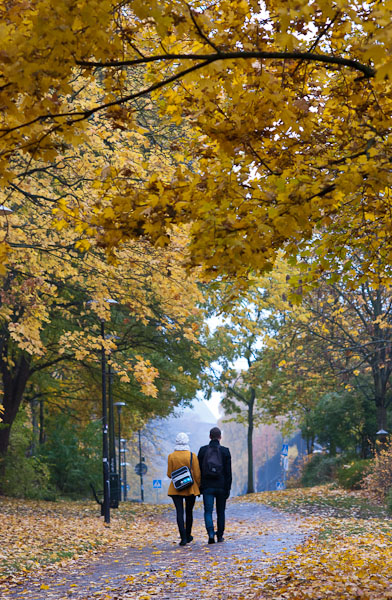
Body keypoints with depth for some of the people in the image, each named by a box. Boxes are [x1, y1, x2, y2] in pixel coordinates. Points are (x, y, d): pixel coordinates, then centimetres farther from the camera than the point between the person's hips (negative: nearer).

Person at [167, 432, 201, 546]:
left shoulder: (171, 456, -4)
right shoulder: (192, 455, -6)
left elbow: (169, 474, 0)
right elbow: (197, 474, -5)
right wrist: (199, 487, 7)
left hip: (176, 489, 0)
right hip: (191, 488, 0)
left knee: (179, 512, -3)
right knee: (189, 511, 15)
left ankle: (183, 537, -14)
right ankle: (188, 535, 28)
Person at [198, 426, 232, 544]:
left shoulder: (203, 450, -1)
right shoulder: (225, 451, -4)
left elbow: (198, 469, 2)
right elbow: (228, 472, -3)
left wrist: (199, 486, 8)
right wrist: (228, 488, 2)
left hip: (207, 486, 0)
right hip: (221, 486, 0)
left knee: (208, 511, 0)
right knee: (220, 512, 13)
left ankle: (211, 533, -20)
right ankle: (220, 536, 18)